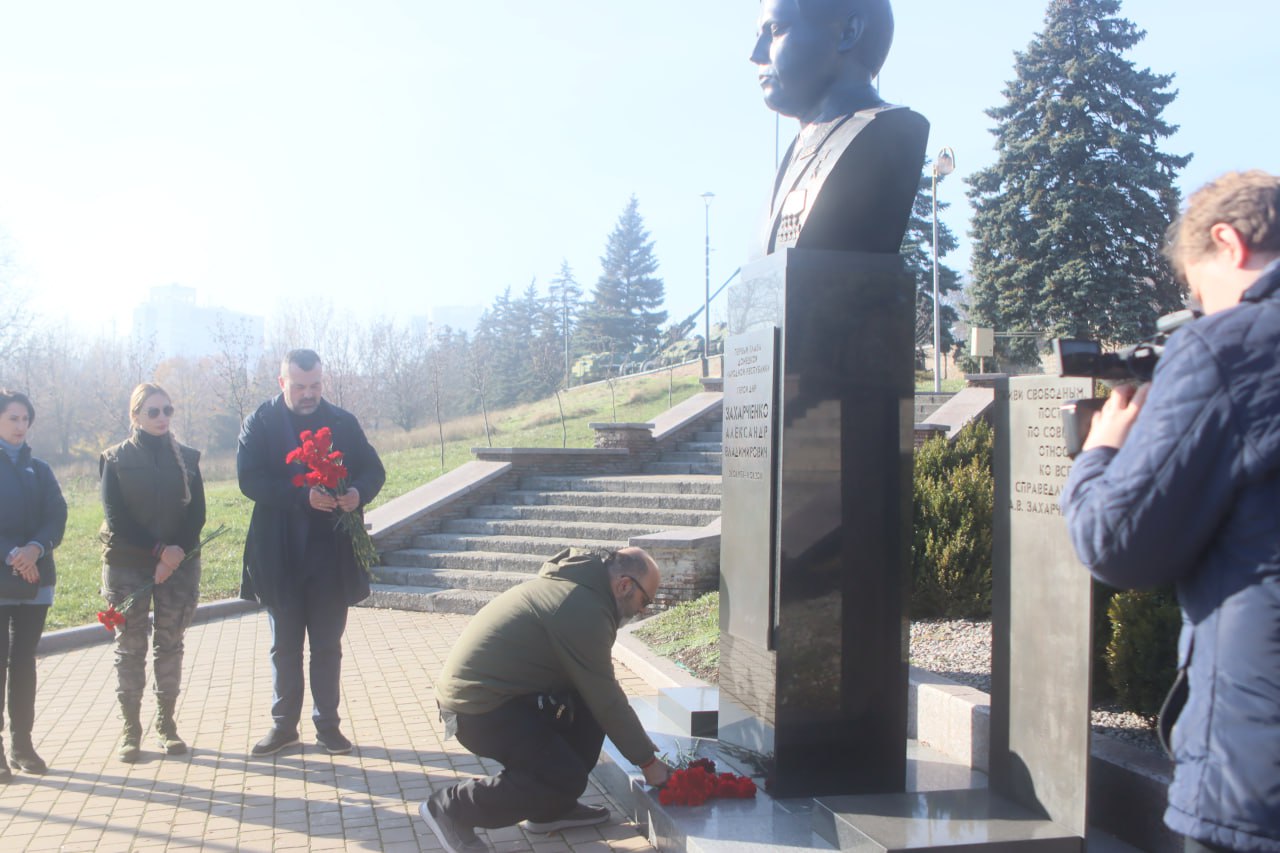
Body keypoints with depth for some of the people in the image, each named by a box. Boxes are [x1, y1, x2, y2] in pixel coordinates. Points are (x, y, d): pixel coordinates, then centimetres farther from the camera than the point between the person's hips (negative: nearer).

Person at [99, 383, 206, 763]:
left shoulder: (186, 457, 5)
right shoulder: (115, 459, 0)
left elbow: (197, 514, 1)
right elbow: (116, 519, -7)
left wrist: (176, 556, -12)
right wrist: (160, 549, -14)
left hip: (178, 564, 2)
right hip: (127, 566, -1)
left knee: (170, 645, 5)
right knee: (130, 647, 1)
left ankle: (166, 723, 15)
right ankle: (130, 729, 8)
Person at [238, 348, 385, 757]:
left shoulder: (343, 423, 3)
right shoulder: (260, 423, -3)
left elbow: (374, 470, 4)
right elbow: (249, 479, -15)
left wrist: (359, 492, -20)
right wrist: (303, 496, -27)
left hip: (332, 556, 1)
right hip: (280, 557, -1)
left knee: (328, 646, 10)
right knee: (284, 645, 12)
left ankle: (327, 723, 21)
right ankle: (283, 724, 24)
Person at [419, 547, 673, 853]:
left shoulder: (579, 588, 11)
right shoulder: (583, 609, -20)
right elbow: (605, 697, -16)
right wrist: (647, 761, -6)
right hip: (478, 708, -10)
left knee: (588, 709, 9)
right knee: (567, 780, -13)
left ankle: (551, 808, 15)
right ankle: (451, 808, -3)